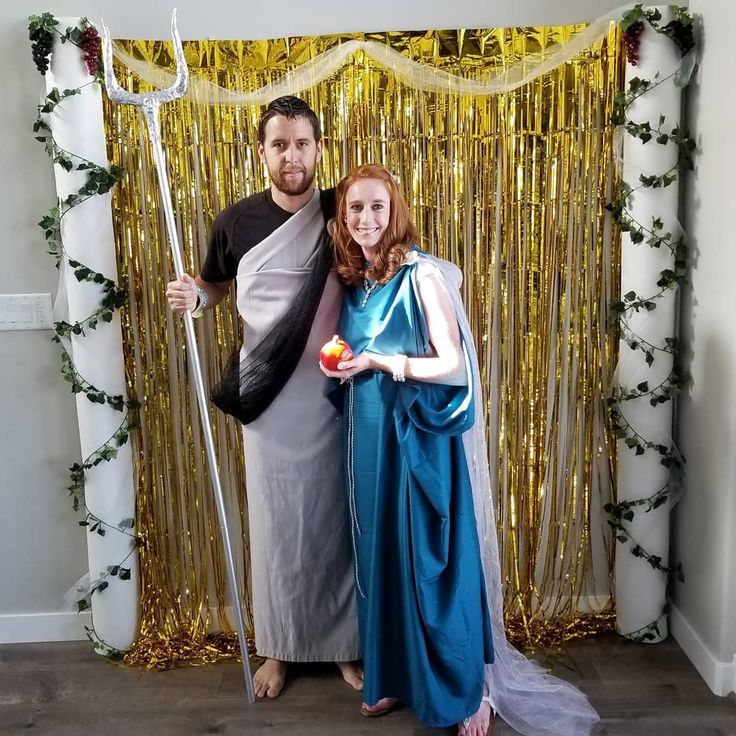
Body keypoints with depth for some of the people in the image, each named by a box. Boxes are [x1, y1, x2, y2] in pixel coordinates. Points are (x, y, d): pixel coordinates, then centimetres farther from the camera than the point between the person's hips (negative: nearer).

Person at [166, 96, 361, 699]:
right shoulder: (237, 220, -1)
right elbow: (214, 286, 15)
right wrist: (193, 297, -8)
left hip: (333, 397, 0)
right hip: (269, 403, 1)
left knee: (336, 519, 10)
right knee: (277, 525, 11)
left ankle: (345, 644, 30)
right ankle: (278, 648, 31)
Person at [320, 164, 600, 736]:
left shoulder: (422, 275, -12)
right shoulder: (352, 281, 9)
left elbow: (453, 366, -16)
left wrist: (376, 361, -23)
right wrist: (340, 366, -1)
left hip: (418, 438, -6)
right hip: (368, 437, 6)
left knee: (432, 561, 2)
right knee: (378, 556, 14)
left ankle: (470, 690, 22)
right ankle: (390, 676, 33)